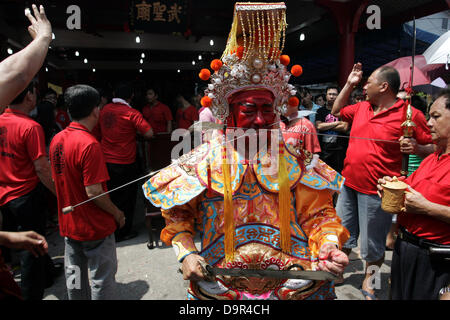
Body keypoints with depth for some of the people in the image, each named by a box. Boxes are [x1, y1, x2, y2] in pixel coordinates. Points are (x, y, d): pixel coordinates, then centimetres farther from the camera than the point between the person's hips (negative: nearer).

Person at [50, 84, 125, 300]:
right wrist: (117, 213, -11)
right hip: (94, 226, -8)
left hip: (68, 224, 8)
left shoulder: (56, 140, 0)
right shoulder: (89, 144, -25)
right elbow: (94, 192, -25)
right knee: (102, 280, 10)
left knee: (74, 277, 23)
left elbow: (57, 179, 9)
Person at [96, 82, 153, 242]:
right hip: (124, 164, -5)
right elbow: (149, 134, -17)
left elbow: (98, 134, 14)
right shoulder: (131, 113, -13)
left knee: (110, 196, 17)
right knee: (126, 198, 9)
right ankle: (123, 232, 19)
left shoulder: (104, 110, 4)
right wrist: (136, 129, 2)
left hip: (106, 162, 5)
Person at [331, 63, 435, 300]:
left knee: (372, 243, 9)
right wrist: (349, 84, 14)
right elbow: (336, 111, 23)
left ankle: (368, 279, 34)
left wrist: (416, 148, -27)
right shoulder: (361, 108, 8)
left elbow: (433, 147, -6)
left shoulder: (410, 114, -11)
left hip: (376, 190, -6)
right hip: (349, 183, 6)